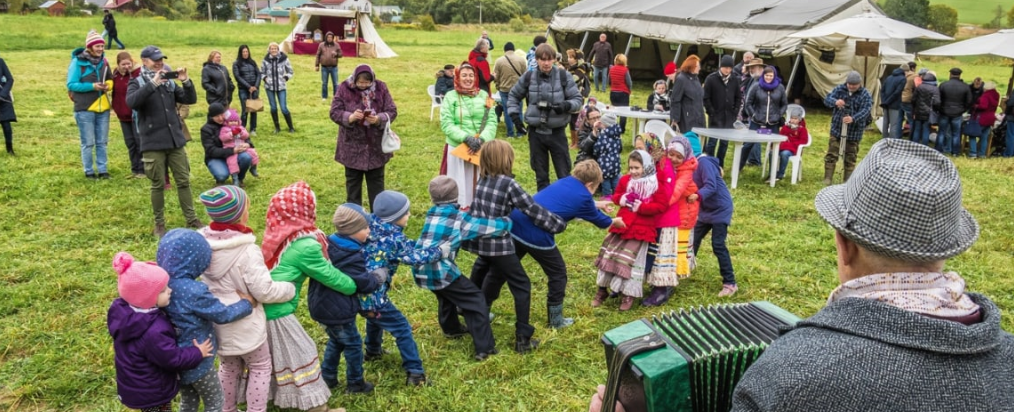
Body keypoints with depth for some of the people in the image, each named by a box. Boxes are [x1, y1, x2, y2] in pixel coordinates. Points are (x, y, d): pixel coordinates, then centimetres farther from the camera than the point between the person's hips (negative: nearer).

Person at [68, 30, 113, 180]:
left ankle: (102, 170, 19)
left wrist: (108, 85, -6)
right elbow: (71, 84, -11)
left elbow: (110, 78, 17)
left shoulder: (103, 60, 5)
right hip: (85, 109, -5)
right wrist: (92, 86, -22)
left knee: (102, 142, 11)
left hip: (103, 108, 5)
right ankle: (89, 171, 13)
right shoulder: (78, 61, -10)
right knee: (88, 143, 3)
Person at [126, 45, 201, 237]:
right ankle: (159, 223, 16)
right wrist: (152, 84, -28)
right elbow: (131, 102, -23)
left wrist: (186, 82, -9)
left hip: (176, 140, 4)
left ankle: (191, 219, 17)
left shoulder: (170, 83, 11)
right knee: (158, 184, 3)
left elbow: (190, 99, 7)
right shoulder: (138, 84, -2)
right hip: (153, 144, -4)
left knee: (183, 181, 8)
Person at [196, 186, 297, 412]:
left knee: (228, 368, 26)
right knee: (260, 367, 17)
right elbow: (264, 292, -22)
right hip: (244, 324, -6)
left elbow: (203, 280, 5)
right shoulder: (247, 251, -28)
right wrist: (290, 289, -5)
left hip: (217, 322, 6)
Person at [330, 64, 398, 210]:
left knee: (376, 180, 12)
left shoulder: (381, 88, -6)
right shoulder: (345, 88, -9)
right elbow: (334, 112, -9)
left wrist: (379, 119, -25)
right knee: (353, 180, 11)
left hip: (375, 144, 1)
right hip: (352, 145, -1)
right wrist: (350, 117, -28)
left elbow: (392, 112, -5)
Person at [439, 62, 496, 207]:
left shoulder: (483, 96, 5)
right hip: (457, 148, -2)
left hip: (481, 148, 3)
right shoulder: (450, 96, -2)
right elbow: (446, 124, -8)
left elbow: (492, 121, 1)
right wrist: (466, 138, -20)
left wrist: (482, 139, -17)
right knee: (459, 185, 3)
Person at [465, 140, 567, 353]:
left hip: (479, 240, 7)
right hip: (498, 244, -7)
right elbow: (532, 209, -9)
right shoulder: (508, 184, -13)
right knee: (522, 285, 3)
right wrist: (558, 224, 2)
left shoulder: (481, 179, 6)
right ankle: (523, 338, 0)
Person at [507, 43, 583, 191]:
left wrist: (567, 105, -23)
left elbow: (577, 99, -2)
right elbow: (513, 95, 16)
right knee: (540, 173, 12)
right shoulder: (528, 77, 0)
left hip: (557, 132, -2)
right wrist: (513, 112, 1)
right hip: (536, 132, 2)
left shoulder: (564, 76, -5)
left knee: (564, 173, 4)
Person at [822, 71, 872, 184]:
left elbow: (866, 110, -20)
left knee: (850, 158, 7)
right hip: (837, 129, 1)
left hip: (854, 132, -1)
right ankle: (827, 178, 8)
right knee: (831, 155, 2)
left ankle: (848, 181, 16)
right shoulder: (839, 89, -1)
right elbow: (827, 99, -10)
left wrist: (853, 118, -40)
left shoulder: (865, 95, -8)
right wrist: (835, 102, -35)